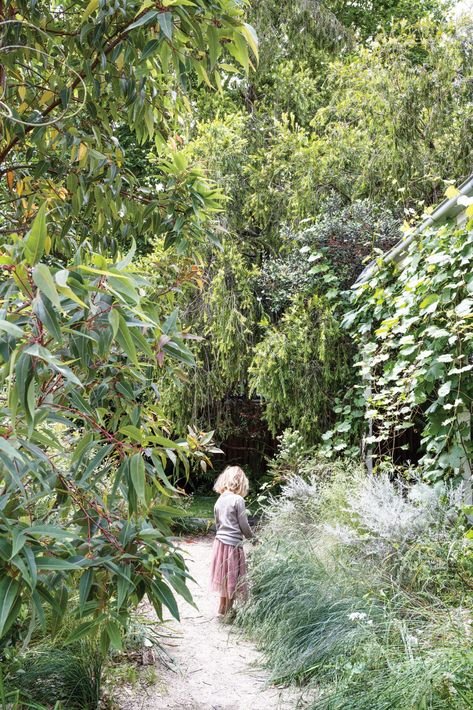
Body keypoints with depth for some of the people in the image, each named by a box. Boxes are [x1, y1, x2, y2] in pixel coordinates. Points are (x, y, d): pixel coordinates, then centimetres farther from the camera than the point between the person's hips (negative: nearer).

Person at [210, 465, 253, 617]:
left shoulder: (220, 499, 5)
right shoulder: (238, 499, -14)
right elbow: (244, 526, -10)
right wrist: (253, 539, 5)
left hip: (219, 541, 6)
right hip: (233, 543, -6)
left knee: (224, 576, 18)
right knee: (232, 578, 6)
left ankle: (222, 609, 27)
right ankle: (228, 612, 13)